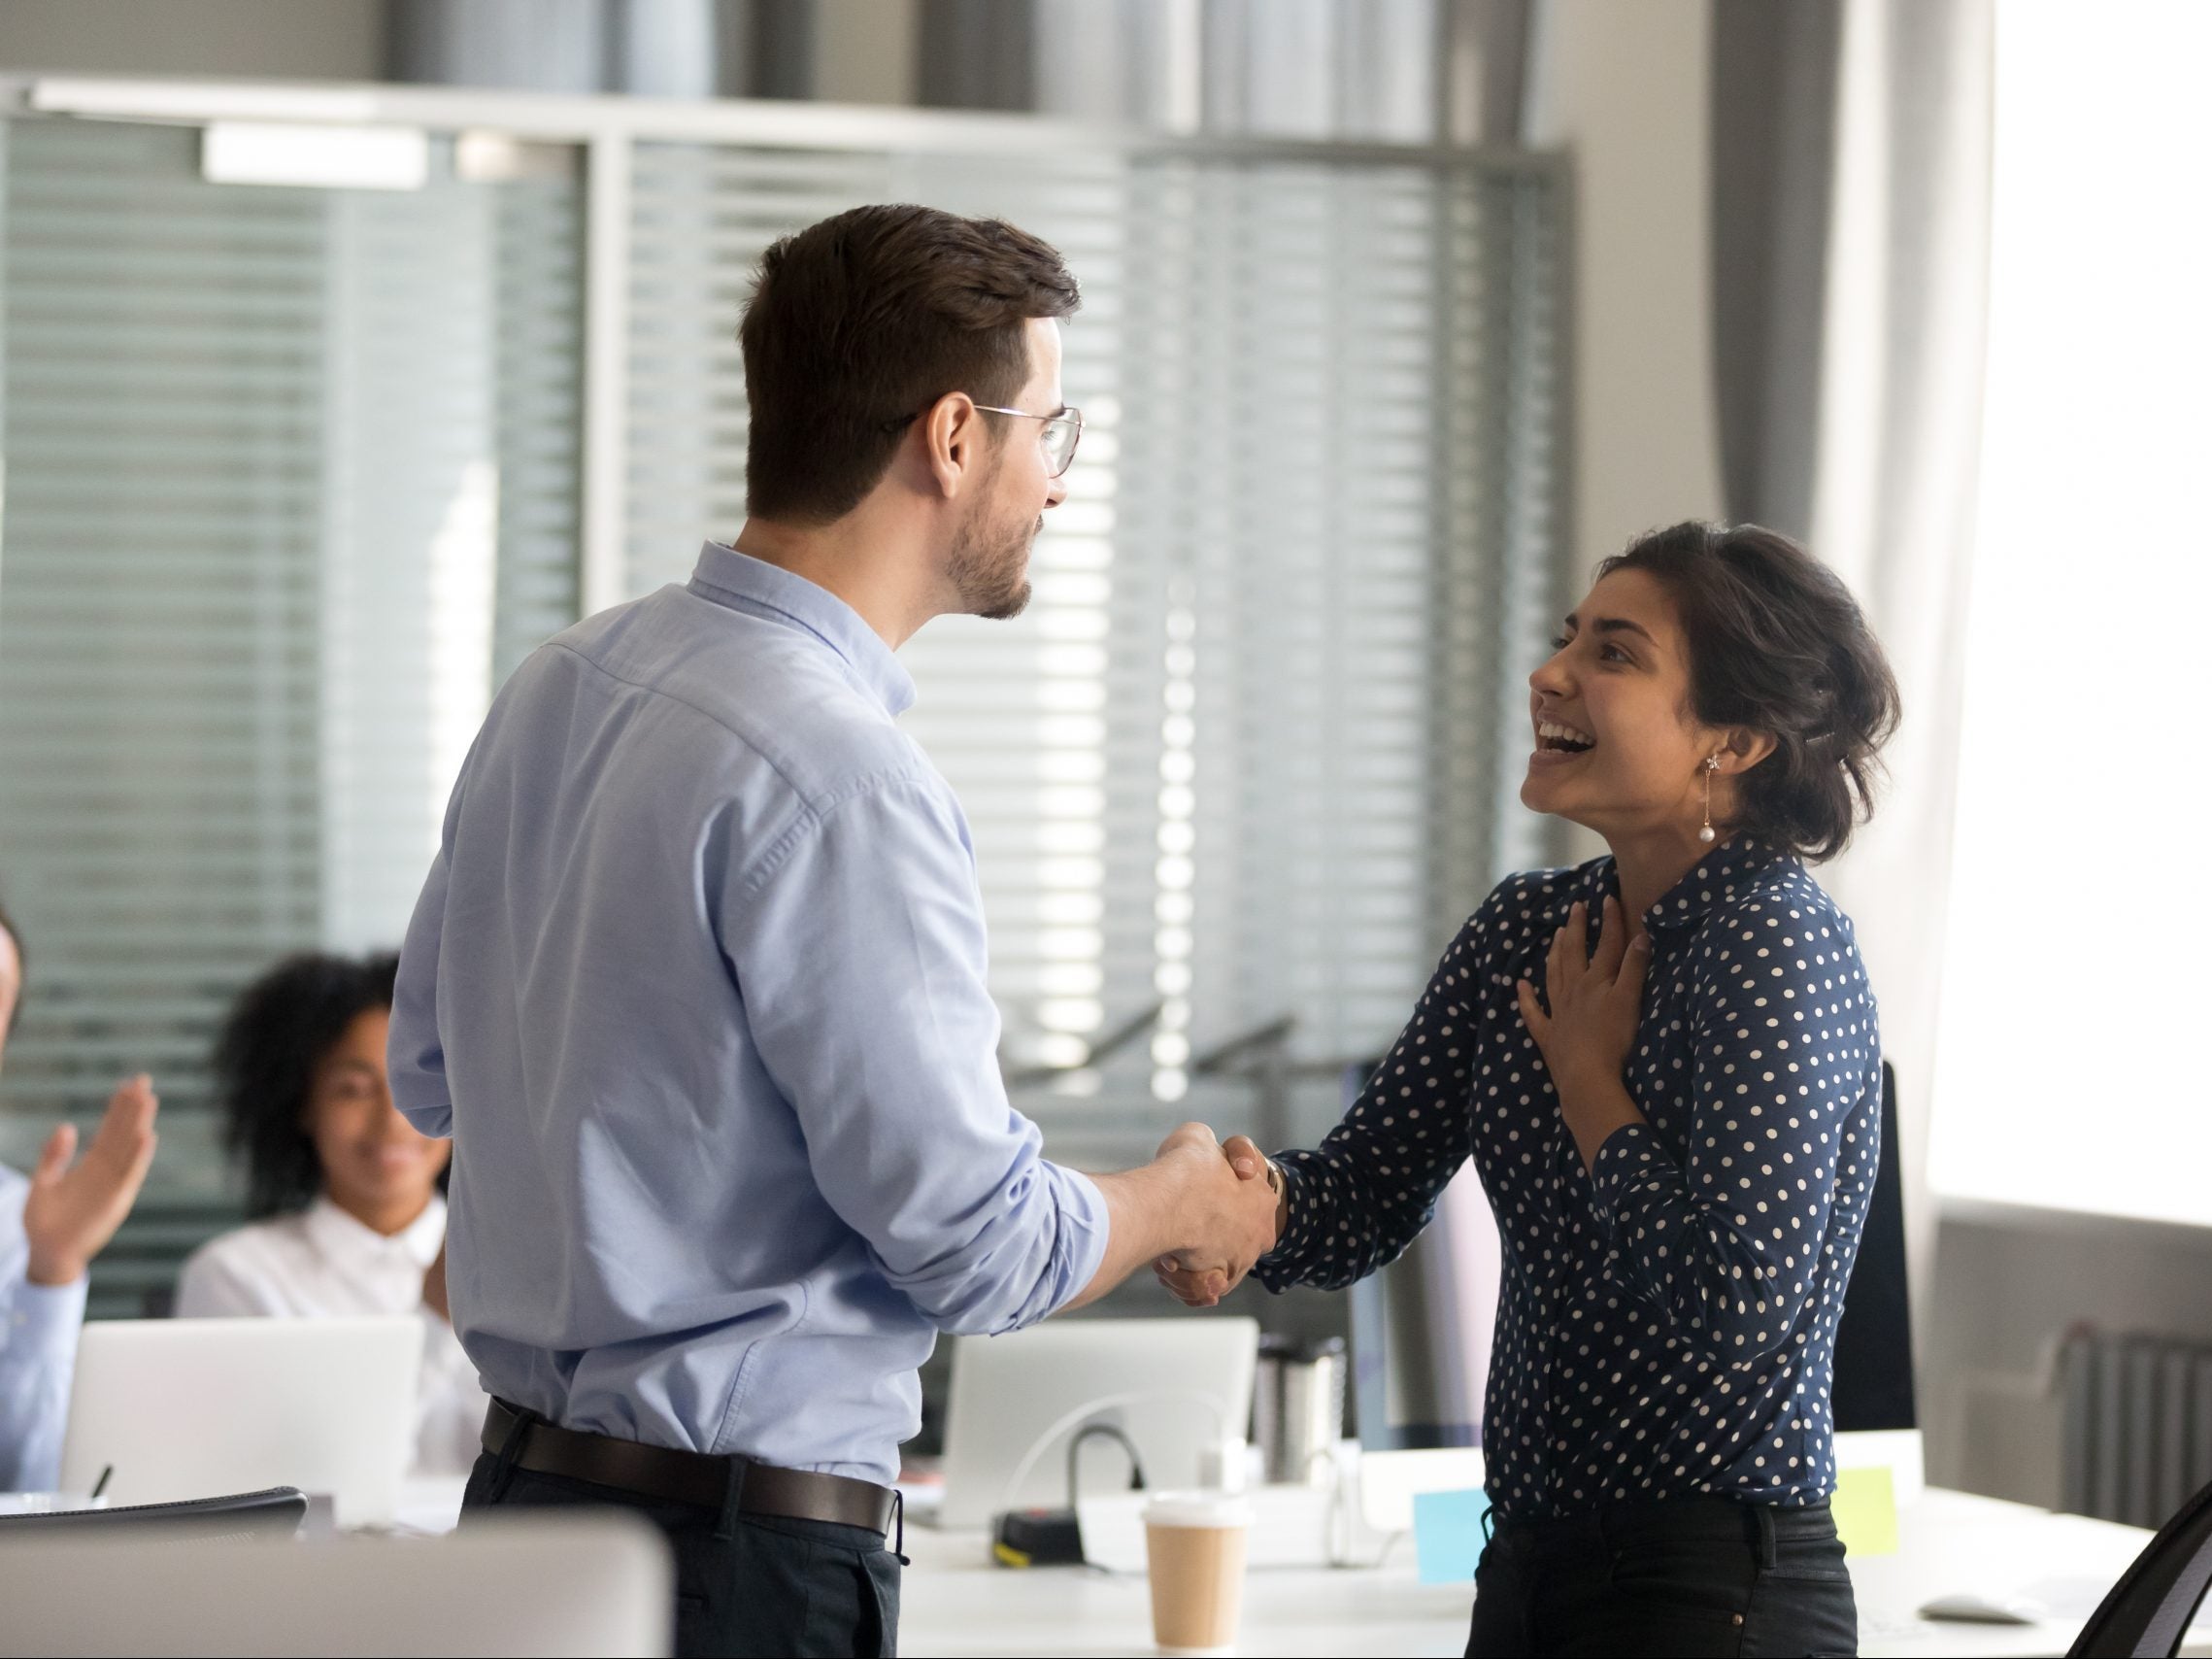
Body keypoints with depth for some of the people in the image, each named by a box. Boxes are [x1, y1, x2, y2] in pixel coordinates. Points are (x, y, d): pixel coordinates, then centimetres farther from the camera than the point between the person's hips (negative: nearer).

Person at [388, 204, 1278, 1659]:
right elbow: (976, 1241, -16)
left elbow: (429, 1072, 20)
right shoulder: (838, 776, -20)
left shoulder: (563, 684, 8)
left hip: (520, 1483, 9)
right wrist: (1184, 1203, 3)